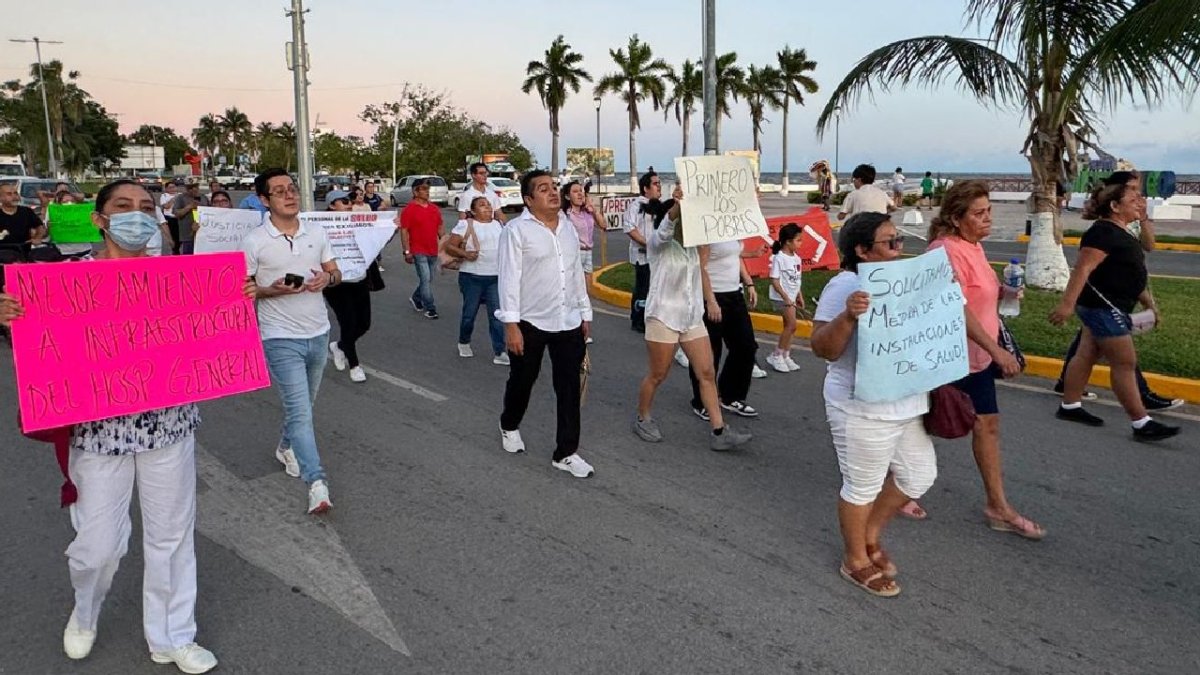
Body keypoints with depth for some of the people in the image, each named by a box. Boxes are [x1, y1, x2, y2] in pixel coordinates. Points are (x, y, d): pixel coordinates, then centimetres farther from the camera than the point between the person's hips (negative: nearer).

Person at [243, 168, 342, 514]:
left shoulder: (316, 232, 4)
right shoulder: (254, 242, -8)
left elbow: (335, 272, 12)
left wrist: (327, 279, -11)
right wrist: (271, 290, -23)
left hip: (319, 333, 5)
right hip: (281, 338, -5)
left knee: (302, 404, 22)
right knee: (300, 411, -12)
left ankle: (286, 447, 48)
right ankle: (317, 483, -14)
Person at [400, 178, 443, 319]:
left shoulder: (434, 208, 10)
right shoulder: (409, 209, -8)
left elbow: (439, 228, 17)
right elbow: (404, 231, -10)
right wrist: (407, 251, -14)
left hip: (433, 251, 6)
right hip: (418, 252, -6)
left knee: (428, 279, 14)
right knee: (425, 279, -8)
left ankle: (416, 299, 36)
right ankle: (430, 308, -1)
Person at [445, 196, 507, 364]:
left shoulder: (499, 225, 14)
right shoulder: (465, 225, -3)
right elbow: (449, 246, -5)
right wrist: (464, 254, -19)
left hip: (496, 277, 3)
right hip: (472, 276, -3)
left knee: (497, 315, -4)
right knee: (469, 313, 8)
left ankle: (499, 352, -2)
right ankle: (464, 343, 33)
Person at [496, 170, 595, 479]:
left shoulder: (568, 227, 10)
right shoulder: (516, 230, -9)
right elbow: (509, 278, -13)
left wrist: (585, 312, 16)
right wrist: (511, 323, -18)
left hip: (569, 322, 5)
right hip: (530, 323, -5)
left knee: (570, 387, 2)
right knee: (522, 380, 14)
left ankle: (566, 452, 11)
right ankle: (509, 425, 43)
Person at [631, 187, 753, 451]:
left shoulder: (692, 244, 9)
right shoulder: (657, 244, -9)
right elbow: (665, 227, -31)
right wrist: (677, 204, -51)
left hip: (693, 317, 6)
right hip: (663, 316, -6)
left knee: (707, 373, 1)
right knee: (657, 376, 5)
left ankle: (719, 432, 3)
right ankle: (642, 419, 28)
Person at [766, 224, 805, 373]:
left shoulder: (796, 257, 6)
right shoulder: (779, 258, -17)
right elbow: (774, 281, -19)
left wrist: (800, 296, 15)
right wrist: (785, 297, -23)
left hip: (791, 297, 8)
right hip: (781, 297, -8)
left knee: (788, 327, 11)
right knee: (792, 325, -12)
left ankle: (785, 357, 20)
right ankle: (776, 357, -2)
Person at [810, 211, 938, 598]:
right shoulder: (844, 287, -19)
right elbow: (823, 349, -23)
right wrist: (848, 316, -38)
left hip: (906, 404, 9)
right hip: (863, 410, -9)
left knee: (919, 475, 18)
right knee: (863, 487, 6)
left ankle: (871, 534, 38)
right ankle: (856, 561, 27)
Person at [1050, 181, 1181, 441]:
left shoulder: (1120, 232, 15)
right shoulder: (1103, 232, -18)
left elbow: (1130, 274, 22)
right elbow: (1082, 268, -26)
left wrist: (1149, 303, 21)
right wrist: (1067, 304, -32)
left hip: (1108, 307, 10)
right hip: (1102, 306, -10)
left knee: (1087, 355, 14)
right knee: (1124, 362, -7)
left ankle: (1069, 406, 22)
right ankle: (1142, 424, -2)